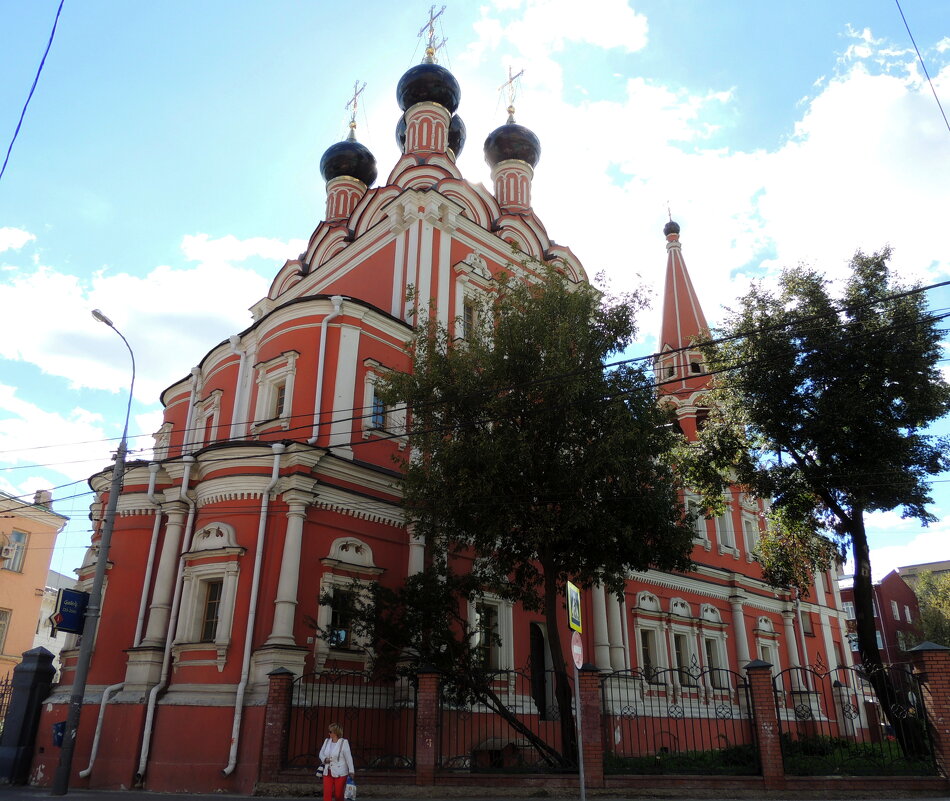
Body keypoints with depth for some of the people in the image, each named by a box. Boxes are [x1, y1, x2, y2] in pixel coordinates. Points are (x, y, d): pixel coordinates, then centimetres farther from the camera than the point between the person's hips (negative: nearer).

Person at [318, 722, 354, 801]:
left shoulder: (344, 742, -11)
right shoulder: (327, 741, 5)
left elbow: (348, 757, -11)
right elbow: (321, 753, 13)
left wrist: (351, 771, -13)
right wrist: (324, 759, -9)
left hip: (339, 774, -4)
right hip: (328, 773, 4)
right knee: (327, 794, -4)